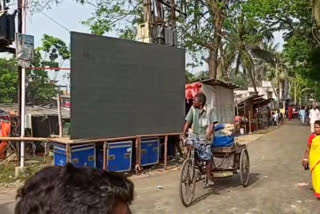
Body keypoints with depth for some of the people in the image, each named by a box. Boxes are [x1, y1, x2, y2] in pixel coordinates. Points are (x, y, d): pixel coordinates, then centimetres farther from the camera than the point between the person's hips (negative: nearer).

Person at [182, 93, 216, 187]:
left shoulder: (209, 111, -2)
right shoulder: (192, 109, 4)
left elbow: (212, 124, -7)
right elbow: (188, 122, 0)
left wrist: (209, 134, -23)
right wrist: (183, 133, -12)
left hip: (204, 137, -2)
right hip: (194, 135, 3)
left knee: (208, 158, -7)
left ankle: (209, 177, 13)